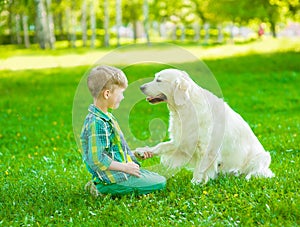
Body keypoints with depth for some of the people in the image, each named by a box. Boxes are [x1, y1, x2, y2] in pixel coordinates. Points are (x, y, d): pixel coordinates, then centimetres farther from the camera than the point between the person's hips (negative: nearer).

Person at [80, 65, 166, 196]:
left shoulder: (106, 117, 12)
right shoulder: (96, 123, -22)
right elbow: (96, 159, -27)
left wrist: (135, 155, 13)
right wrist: (124, 167, -19)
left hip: (120, 169, 10)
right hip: (110, 177, -10)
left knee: (160, 179, 16)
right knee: (159, 184, -12)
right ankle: (103, 189, -9)